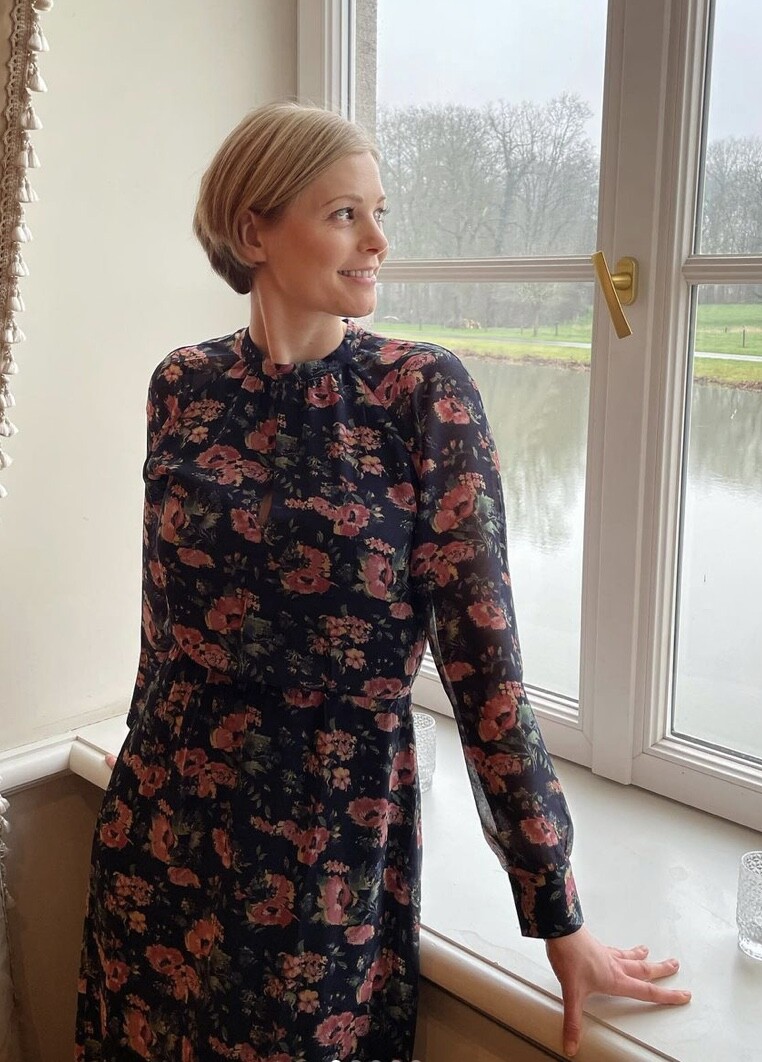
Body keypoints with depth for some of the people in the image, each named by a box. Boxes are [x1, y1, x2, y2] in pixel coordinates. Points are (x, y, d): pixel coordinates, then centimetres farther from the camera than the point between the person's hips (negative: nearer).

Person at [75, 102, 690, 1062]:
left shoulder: (423, 390, -11)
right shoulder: (183, 386, -1)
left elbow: (480, 647, -13)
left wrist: (558, 916, -11)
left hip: (332, 847, -3)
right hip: (161, 836, 4)